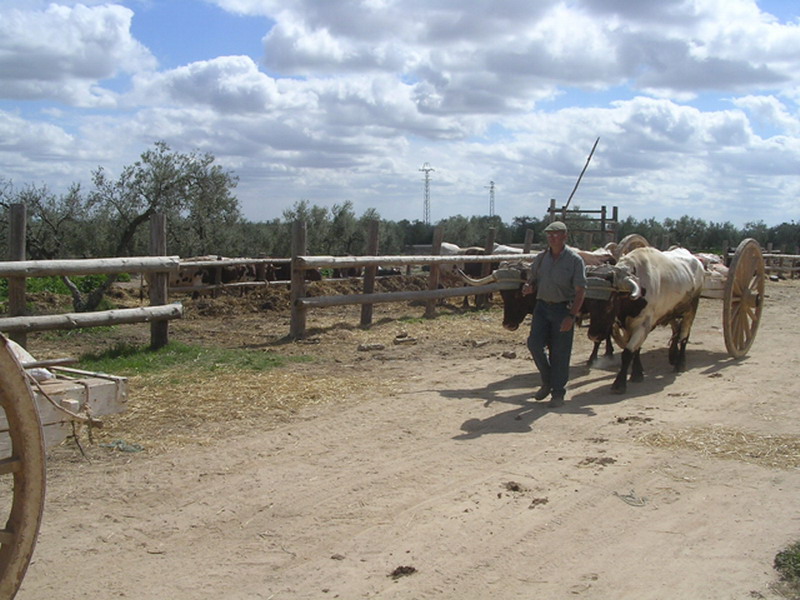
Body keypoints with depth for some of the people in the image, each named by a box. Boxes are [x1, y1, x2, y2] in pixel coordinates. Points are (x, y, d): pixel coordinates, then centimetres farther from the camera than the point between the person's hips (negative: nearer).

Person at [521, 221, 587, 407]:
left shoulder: (574, 259, -7)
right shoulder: (541, 258, 8)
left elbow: (580, 290, -10)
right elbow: (533, 280, 18)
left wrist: (571, 316, -18)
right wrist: (529, 287, -7)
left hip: (563, 309, -4)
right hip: (542, 306, 4)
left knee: (560, 352, 0)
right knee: (534, 343, -7)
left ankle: (558, 394, 12)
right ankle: (547, 382, 15)